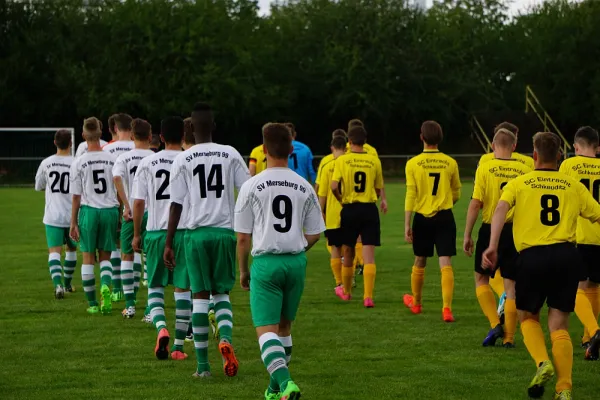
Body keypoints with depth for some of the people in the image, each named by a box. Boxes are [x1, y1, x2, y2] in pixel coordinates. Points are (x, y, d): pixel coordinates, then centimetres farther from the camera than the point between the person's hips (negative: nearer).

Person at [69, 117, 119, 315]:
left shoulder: (78, 163, -6)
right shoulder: (113, 160, -1)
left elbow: (76, 196, -3)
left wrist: (73, 223, 4)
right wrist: (121, 215, 16)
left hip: (88, 210, -2)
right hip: (110, 210, 2)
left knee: (88, 257, 8)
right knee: (105, 256, 13)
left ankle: (92, 303, 10)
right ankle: (105, 285, -16)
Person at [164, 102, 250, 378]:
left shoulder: (183, 159, -1)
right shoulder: (231, 154, 3)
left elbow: (176, 204, -2)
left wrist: (169, 244, 4)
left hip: (197, 233, -1)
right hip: (225, 231, 1)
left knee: (200, 295, 4)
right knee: (222, 293, 13)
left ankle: (203, 365, 3)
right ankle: (225, 338, -16)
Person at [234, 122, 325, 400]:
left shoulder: (252, 186, -6)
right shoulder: (304, 187, 3)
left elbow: (243, 237, -4)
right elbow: (314, 234, 8)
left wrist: (243, 271, 10)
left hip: (266, 262, -4)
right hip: (296, 262, 4)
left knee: (266, 329, -6)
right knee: (284, 326, 20)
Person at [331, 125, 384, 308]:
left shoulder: (342, 160, -5)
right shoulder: (374, 161, 1)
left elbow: (334, 186, -14)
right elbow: (378, 190, 7)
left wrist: (341, 200, 4)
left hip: (349, 210, 0)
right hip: (369, 209, 0)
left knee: (348, 253, 16)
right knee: (369, 255, -3)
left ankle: (346, 291, 32)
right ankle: (368, 296, -13)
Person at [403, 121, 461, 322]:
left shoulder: (413, 164, -6)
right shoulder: (450, 163, -1)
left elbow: (410, 196, -8)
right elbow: (456, 194, 9)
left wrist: (407, 225, -5)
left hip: (422, 218, 0)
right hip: (445, 217, 0)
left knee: (420, 262, 17)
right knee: (445, 263, -3)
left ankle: (416, 303, 35)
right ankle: (447, 308, -15)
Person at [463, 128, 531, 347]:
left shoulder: (485, 168, -7)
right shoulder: (525, 170, 0)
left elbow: (475, 204, -10)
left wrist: (467, 235, -2)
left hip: (491, 229, -2)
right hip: (517, 231, 2)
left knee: (481, 279, 15)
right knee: (511, 285, 8)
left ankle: (495, 324, -1)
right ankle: (509, 337, 7)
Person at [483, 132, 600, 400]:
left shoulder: (518, 184, 8)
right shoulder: (573, 186, 12)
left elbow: (501, 209, -9)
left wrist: (492, 246, -19)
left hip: (532, 257, -1)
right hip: (567, 255, 1)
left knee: (528, 317, 20)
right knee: (558, 324, 6)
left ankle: (543, 363, -7)